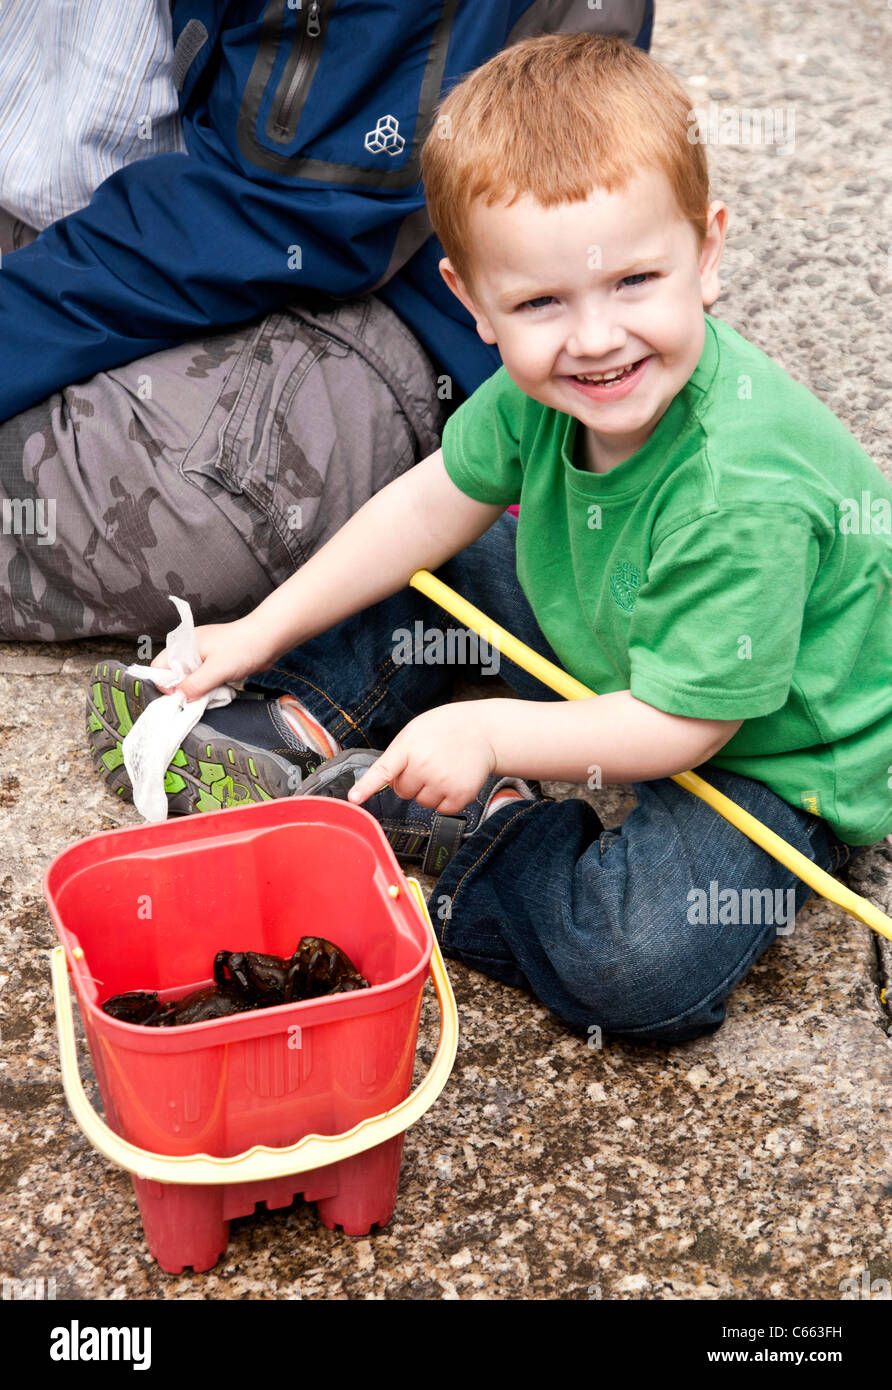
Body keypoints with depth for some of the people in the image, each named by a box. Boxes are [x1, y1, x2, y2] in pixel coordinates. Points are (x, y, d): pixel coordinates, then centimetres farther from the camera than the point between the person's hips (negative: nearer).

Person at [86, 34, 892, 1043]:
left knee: (640, 966, -30)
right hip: (607, 657, 7)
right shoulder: (544, 389, -16)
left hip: (770, 764, -7)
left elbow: (682, 722, -28)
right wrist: (265, 630, 0)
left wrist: (491, 733, -31)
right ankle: (299, 731, 7)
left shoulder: (746, 492, -38)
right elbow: (433, 505, 0)